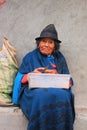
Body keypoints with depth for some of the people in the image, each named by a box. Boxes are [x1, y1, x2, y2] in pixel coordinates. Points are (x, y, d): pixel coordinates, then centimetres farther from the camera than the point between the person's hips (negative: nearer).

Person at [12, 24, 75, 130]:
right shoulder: (30, 57, 16)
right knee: (42, 96, -38)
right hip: (33, 92, -1)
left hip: (56, 90, 1)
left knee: (63, 96, -36)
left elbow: (68, 81, 13)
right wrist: (31, 74, -9)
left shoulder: (60, 59, 20)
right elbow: (20, 79, 11)